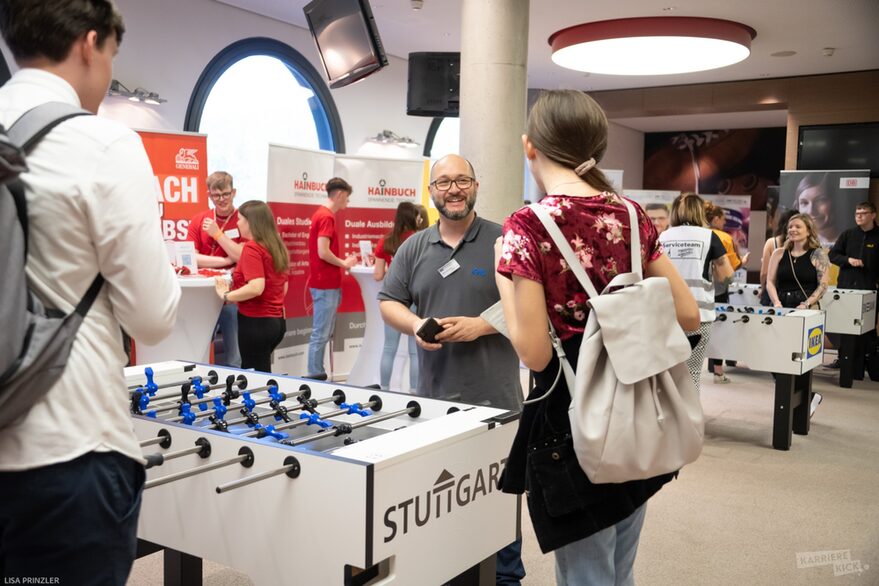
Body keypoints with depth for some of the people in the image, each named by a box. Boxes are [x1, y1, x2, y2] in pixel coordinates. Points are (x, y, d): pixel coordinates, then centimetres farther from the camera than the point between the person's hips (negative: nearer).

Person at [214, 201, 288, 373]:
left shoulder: (252, 248, -16)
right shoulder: (277, 247, 9)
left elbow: (256, 287, -26)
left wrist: (226, 295, -15)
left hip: (255, 322, -8)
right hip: (277, 320, 8)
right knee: (262, 372, 20)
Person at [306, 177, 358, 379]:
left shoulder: (321, 214, 14)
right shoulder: (327, 217, -15)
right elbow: (323, 252, -22)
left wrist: (341, 263, 14)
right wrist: (344, 263, -7)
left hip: (324, 283, 10)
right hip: (326, 285, -10)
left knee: (322, 333, 14)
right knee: (320, 334, -4)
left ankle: (318, 375, 20)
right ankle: (314, 376, 1)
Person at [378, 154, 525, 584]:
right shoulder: (413, 248, 8)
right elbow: (388, 302, 10)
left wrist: (480, 326, -18)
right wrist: (415, 325, -11)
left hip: (494, 397, -3)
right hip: (433, 396, 4)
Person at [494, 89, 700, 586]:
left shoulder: (528, 227, -16)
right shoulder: (631, 216, 1)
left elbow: (535, 353, -18)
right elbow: (688, 315, 5)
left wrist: (504, 278, -5)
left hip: (573, 421, -6)